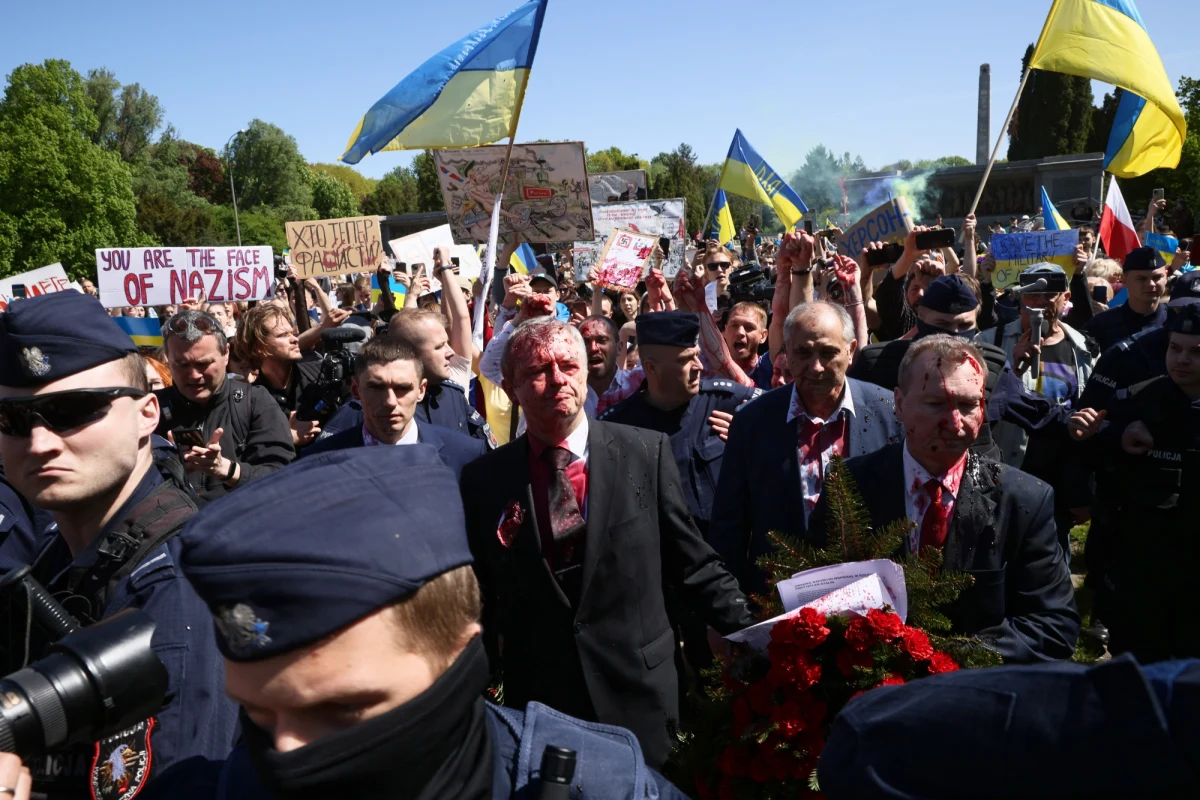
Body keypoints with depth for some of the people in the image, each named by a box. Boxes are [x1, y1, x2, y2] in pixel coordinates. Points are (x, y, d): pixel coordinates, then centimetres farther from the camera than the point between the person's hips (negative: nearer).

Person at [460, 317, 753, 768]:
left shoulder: (646, 453, -6)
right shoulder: (483, 480, -2)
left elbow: (691, 563, -1)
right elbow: (479, 596, 5)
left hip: (638, 697, 0)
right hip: (536, 704, 1)